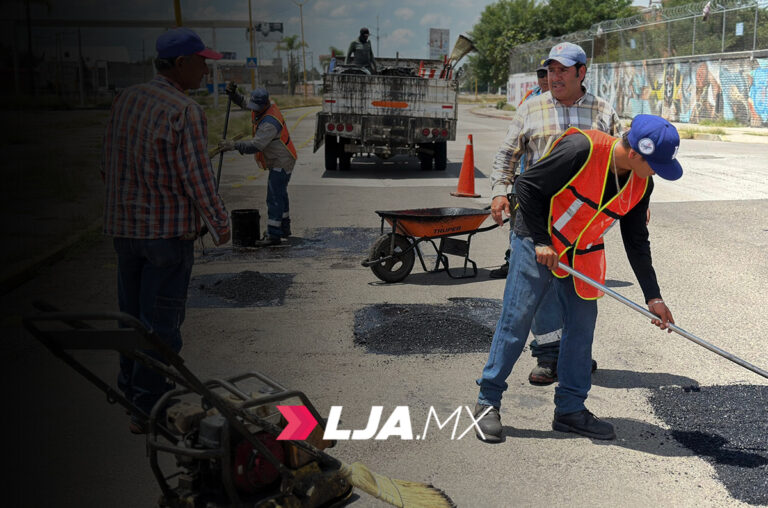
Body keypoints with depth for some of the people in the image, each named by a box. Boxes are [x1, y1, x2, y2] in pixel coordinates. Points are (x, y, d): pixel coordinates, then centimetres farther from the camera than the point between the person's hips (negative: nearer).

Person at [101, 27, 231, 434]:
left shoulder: (125, 100, 4)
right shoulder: (185, 113, -18)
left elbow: (108, 164, 11)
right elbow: (198, 178, -18)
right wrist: (220, 224, -6)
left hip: (123, 225, 7)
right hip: (169, 230, -7)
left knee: (132, 313, 20)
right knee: (161, 322, 3)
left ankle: (130, 388, 34)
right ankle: (148, 410, 9)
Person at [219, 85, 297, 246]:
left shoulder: (270, 123, -30)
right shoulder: (264, 106, 0)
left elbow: (256, 145, -36)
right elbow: (243, 102, 18)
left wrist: (234, 145, -39)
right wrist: (232, 93, 1)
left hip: (281, 163, -11)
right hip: (280, 161, 11)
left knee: (274, 197, -12)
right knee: (280, 194, 21)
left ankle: (274, 235, -11)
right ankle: (284, 228, 34)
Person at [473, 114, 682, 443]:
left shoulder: (641, 184, -4)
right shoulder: (582, 149, -26)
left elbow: (637, 241, 7)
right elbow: (527, 186, -20)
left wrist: (653, 296, 5)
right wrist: (541, 241, -19)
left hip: (583, 255, 7)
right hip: (536, 241, -6)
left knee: (582, 324, 5)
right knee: (516, 320, -6)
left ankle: (570, 409, 18)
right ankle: (488, 402, 6)